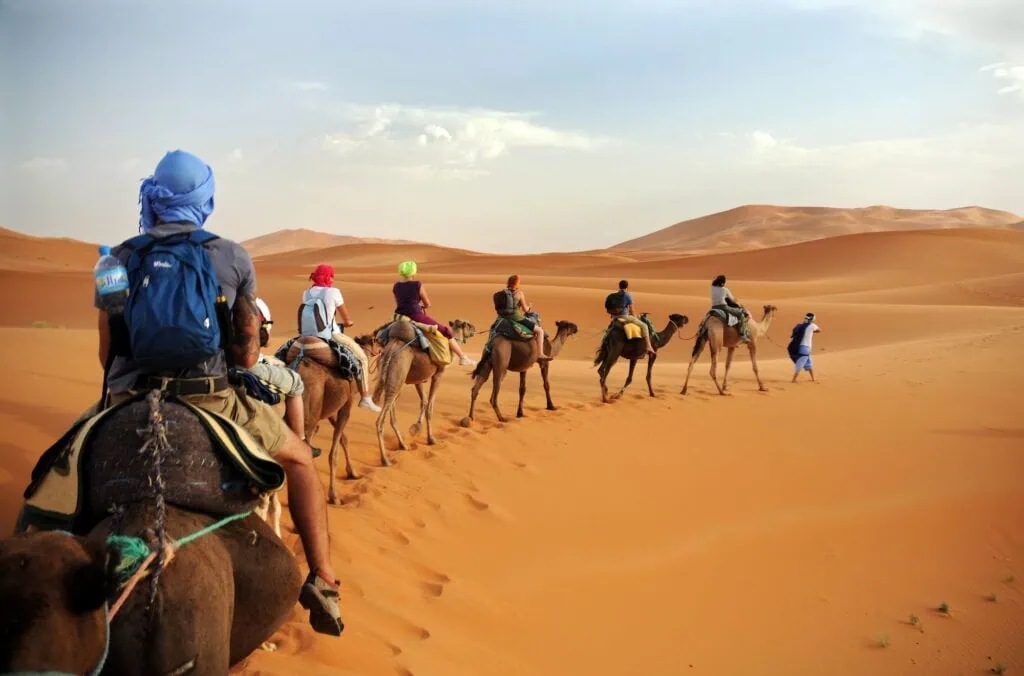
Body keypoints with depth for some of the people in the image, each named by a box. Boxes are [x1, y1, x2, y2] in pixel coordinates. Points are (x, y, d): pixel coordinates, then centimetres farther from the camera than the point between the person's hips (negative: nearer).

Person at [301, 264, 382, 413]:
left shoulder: (306, 293, 9)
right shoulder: (333, 292, -6)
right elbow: (346, 318, 6)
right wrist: (347, 322, 30)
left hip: (309, 336, 5)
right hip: (330, 334, -5)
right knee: (362, 358, 9)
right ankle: (365, 398, 6)